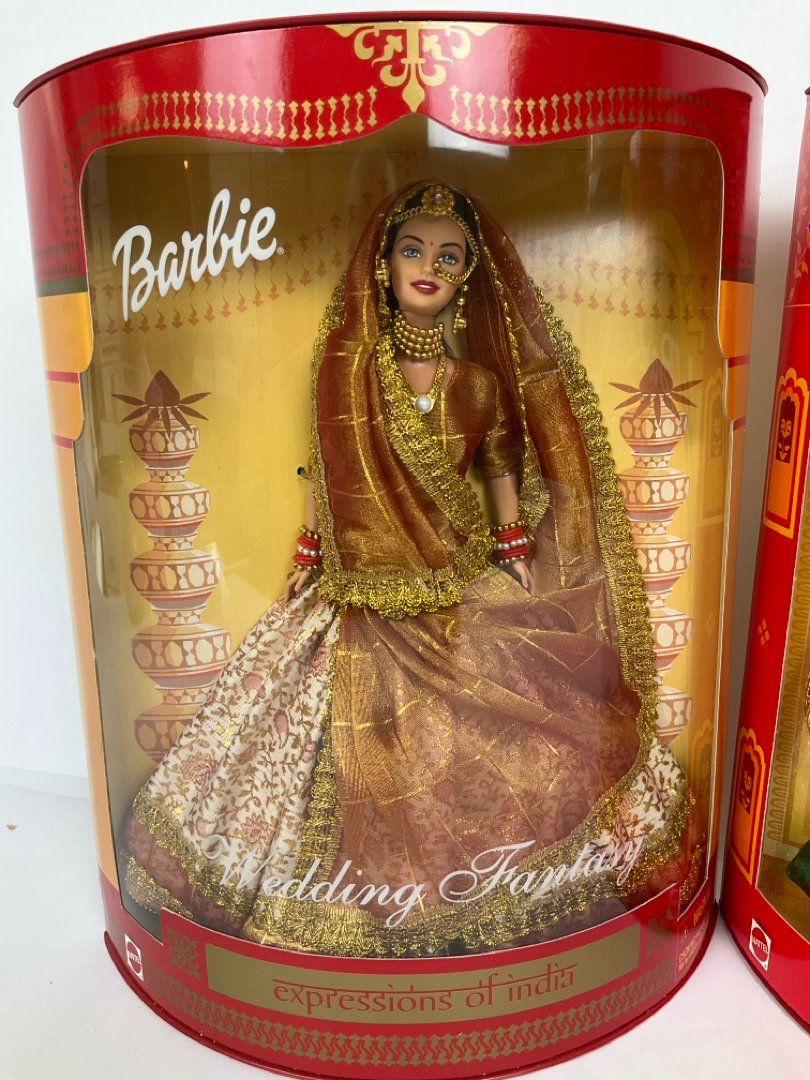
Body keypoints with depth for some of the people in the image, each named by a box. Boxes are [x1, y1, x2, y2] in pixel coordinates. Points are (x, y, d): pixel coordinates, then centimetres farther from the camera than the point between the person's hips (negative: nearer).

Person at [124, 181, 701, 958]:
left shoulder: (483, 380, -2)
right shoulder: (345, 362, -3)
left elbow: (503, 473, 8)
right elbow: (325, 472, 4)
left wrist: (518, 567, 6)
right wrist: (307, 562, 6)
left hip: (466, 589, 1)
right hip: (363, 588, -1)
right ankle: (371, 896, 31)